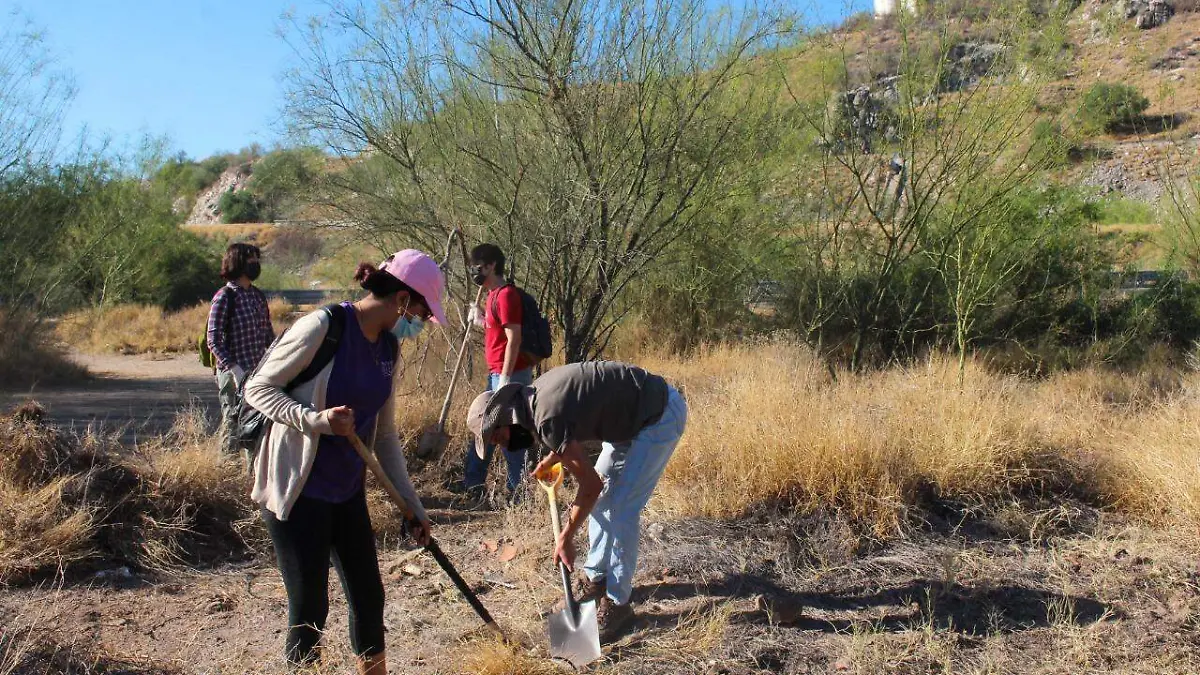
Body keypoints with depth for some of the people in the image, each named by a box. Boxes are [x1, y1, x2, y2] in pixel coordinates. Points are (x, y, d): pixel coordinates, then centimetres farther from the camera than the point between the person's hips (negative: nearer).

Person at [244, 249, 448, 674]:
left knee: (369, 596, 14)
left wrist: (412, 505, 11)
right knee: (310, 607, 2)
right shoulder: (323, 326, -17)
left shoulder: (388, 348, 5)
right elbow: (258, 388, -12)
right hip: (297, 491, -7)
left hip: (347, 491, 7)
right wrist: (315, 420, -28)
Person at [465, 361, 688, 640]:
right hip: (635, 413, 10)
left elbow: (590, 484, -18)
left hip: (661, 416, -10)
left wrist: (566, 538, -8)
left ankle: (617, 603, 3)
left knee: (621, 509, -8)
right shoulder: (534, 394, 2)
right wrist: (549, 461, 17)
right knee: (602, 496, 14)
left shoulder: (546, 420, -25)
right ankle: (596, 577, 26)